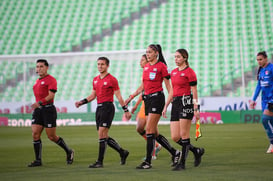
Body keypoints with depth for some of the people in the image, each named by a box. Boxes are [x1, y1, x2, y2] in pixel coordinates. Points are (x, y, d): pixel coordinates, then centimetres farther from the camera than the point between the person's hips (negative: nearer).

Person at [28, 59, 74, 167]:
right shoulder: (38, 81, 18)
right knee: (35, 134, -5)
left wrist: (39, 103, -30)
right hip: (38, 110, 8)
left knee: (51, 136, -3)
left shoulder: (51, 80, -8)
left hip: (48, 109, -8)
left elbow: (51, 95, -19)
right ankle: (38, 160, -2)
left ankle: (69, 152, 18)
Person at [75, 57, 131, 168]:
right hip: (99, 108, 8)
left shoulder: (112, 79, -6)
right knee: (104, 137, 9)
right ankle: (122, 152, 24)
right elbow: (93, 95, 20)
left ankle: (100, 162, -7)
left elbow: (119, 96, -6)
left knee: (102, 135, -11)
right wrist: (82, 102, 7)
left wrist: (126, 110, -7)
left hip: (107, 107, -8)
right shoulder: (95, 79, 14)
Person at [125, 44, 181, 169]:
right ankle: (174, 153, 21)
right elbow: (142, 86, 21)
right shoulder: (146, 67, 15)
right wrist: (131, 97, 17)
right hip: (147, 98, 8)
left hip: (157, 97, -8)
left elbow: (168, 85, -6)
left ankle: (148, 161, -8)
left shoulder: (161, 66, -7)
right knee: (154, 132, 8)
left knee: (149, 130, -11)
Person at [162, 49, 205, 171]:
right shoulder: (173, 72, 16)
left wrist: (196, 109, -12)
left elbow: (194, 92, -8)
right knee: (175, 137, 2)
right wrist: (166, 106, 17)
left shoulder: (189, 72, -6)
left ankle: (182, 163, 0)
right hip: (175, 103, 8)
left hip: (186, 102, -8)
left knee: (184, 135, -5)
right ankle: (197, 151, 20)